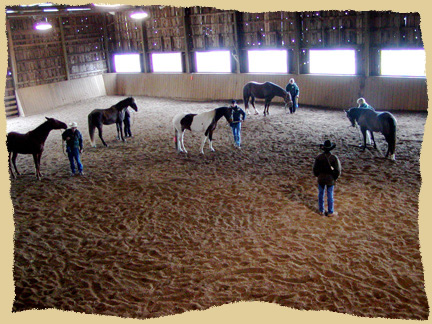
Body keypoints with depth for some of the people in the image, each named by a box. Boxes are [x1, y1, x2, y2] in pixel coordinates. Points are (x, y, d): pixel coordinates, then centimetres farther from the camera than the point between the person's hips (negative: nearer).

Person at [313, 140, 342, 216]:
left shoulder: (318, 157, -11)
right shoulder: (334, 158, -16)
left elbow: (315, 169, -3)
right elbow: (338, 170, -11)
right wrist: (335, 178, 6)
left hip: (321, 179, 2)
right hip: (330, 179, -1)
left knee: (321, 194, 16)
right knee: (330, 195, 9)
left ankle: (321, 210, 26)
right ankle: (330, 212, 19)